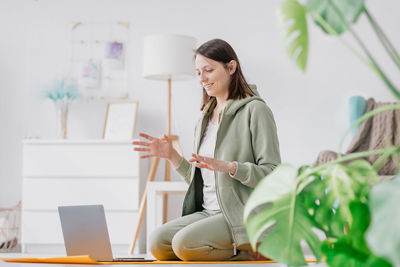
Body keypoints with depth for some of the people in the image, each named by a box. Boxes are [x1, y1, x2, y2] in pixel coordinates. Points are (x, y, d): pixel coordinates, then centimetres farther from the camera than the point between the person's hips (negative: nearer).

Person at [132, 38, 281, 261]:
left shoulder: (254, 110, -4)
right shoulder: (206, 117, 19)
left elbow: (273, 174, -12)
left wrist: (228, 166, -25)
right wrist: (172, 155, 10)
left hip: (244, 216, -7)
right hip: (209, 212, 7)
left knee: (184, 244, -29)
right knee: (158, 243, -17)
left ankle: (250, 252, -6)